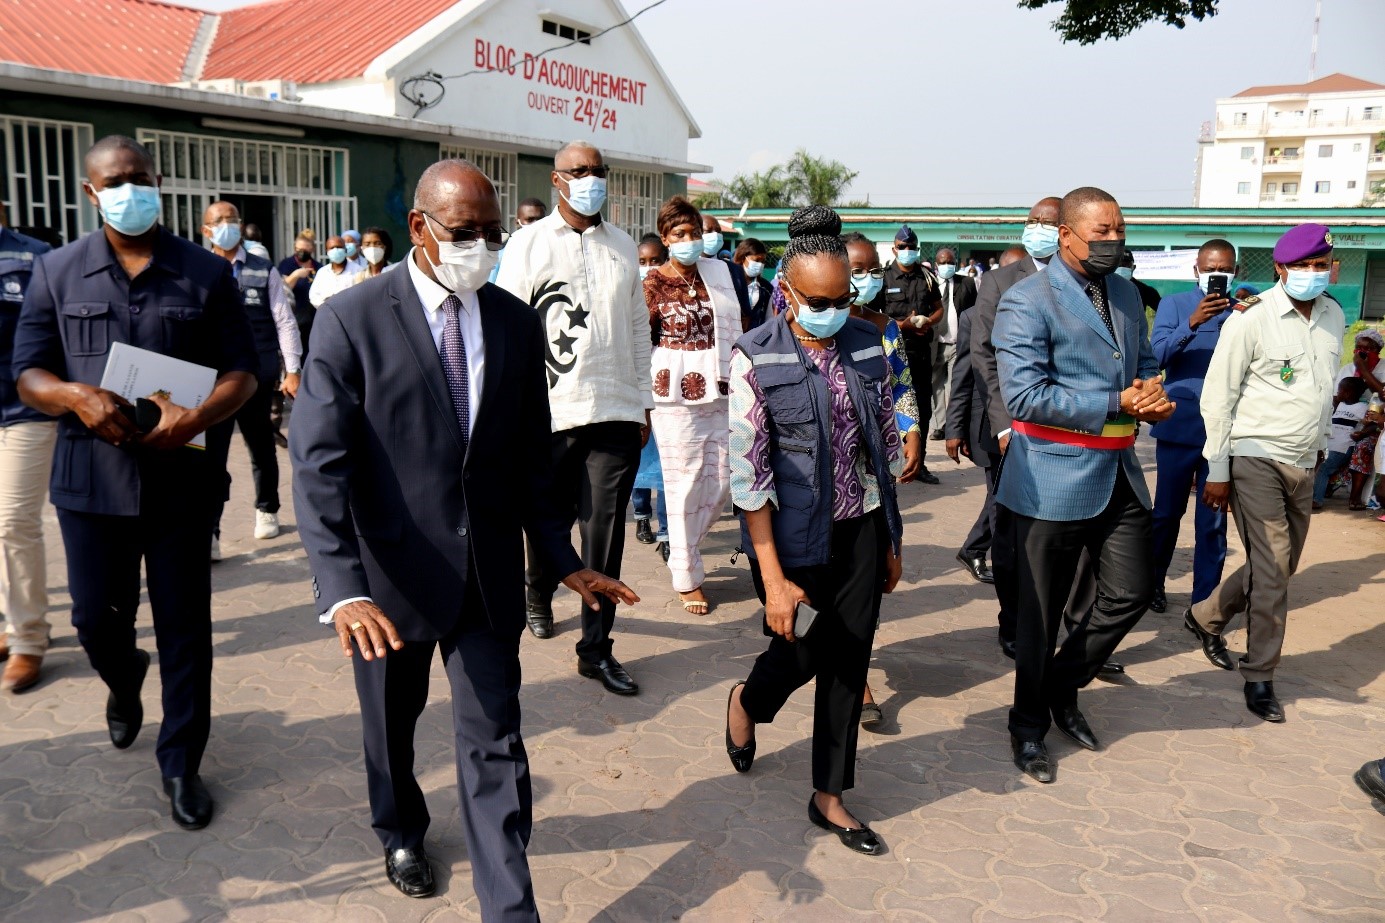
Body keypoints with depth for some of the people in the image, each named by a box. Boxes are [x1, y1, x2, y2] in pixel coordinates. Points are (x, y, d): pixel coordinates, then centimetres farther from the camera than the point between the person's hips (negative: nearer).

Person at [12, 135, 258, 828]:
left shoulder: (206, 272, 3)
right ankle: (125, 682, 48)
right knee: (97, 618, 11)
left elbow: (241, 372, 0)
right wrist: (78, 396, -19)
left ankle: (181, 762, 21)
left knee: (184, 625, 5)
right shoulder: (56, 272, 6)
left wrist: (197, 417, -20)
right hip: (91, 476, 1)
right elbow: (28, 373, 4)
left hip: (183, 476, -1)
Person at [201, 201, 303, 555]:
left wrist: (293, 371, -5)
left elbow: (284, 322, 0)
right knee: (211, 454, -5)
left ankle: (266, 511, 38)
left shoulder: (264, 271, 2)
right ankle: (209, 532, -3)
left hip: (258, 377, 1)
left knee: (262, 448, 17)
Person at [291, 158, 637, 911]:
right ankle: (401, 832, 51)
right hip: (392, 574, -1)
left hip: (490, 574, 2)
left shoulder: (517, 322, 1)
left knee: (494, 744, 6)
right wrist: (343, 588, -28)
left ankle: (509, 909, 19)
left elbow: (532, 455, 7)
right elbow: (320, 464, -18)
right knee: (391, 725, 22)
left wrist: (562, 559, 5)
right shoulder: (351, 320, -11)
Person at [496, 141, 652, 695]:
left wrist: (643, 403, 12)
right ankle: (539, 595, 44)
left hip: (616, 414, 2)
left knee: (605, 533, 0)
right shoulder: (528, 243, 0)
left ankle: (595, 649, 10)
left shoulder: (623, 247, 11)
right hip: (551, 413, -2)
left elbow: (638, 328, 13)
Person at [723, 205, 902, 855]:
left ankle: (829, 797, 27)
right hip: (796, 535, -4)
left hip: (862, 529, 4)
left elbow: (886, 441, 9)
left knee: (848, 660, 9)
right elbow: (748, 472, -15)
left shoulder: (867, 344, 1)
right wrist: (774, 578, -17)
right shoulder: (756, 358, -13)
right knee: (803, 649, 7)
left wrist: (891, 540, 11)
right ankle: (748, 702, 44)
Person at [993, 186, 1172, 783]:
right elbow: (1025, 395, -20)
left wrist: (1153, 396, -3)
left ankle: (1062, 689, 34)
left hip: (1120, 475, 7)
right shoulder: (1027, 302, -12)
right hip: (1054, 480, -7)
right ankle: (1029, 727, 25)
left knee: (1130, 594, 10)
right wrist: (1118, 404, -18)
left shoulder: (1126, 294, 12)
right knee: (1042, 611, 6)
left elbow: (1145, 366, 21)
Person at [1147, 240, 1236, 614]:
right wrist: (1192, 323, -26)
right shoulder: (1173, 305, 1)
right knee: (1167, 512, 9)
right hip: (1179, 426, -1)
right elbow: (1157, 356, -12)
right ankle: (1153, 583, 28)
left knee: (1213, 520, 5)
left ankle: (1205, 600, 14)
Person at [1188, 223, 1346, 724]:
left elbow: (1325, 388, 18)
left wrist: (1319, 448, 16)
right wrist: (1217, 471, -10)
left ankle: (1206, 617, 35)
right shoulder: (1252, 320, -12)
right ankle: (1260, 678, 6)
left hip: (1302, 464, 7)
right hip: (1256, 460, -7)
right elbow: (1218, 396, -10)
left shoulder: (1334, 315, 8)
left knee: (1281, 566, 14)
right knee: (1272, 569, -6)